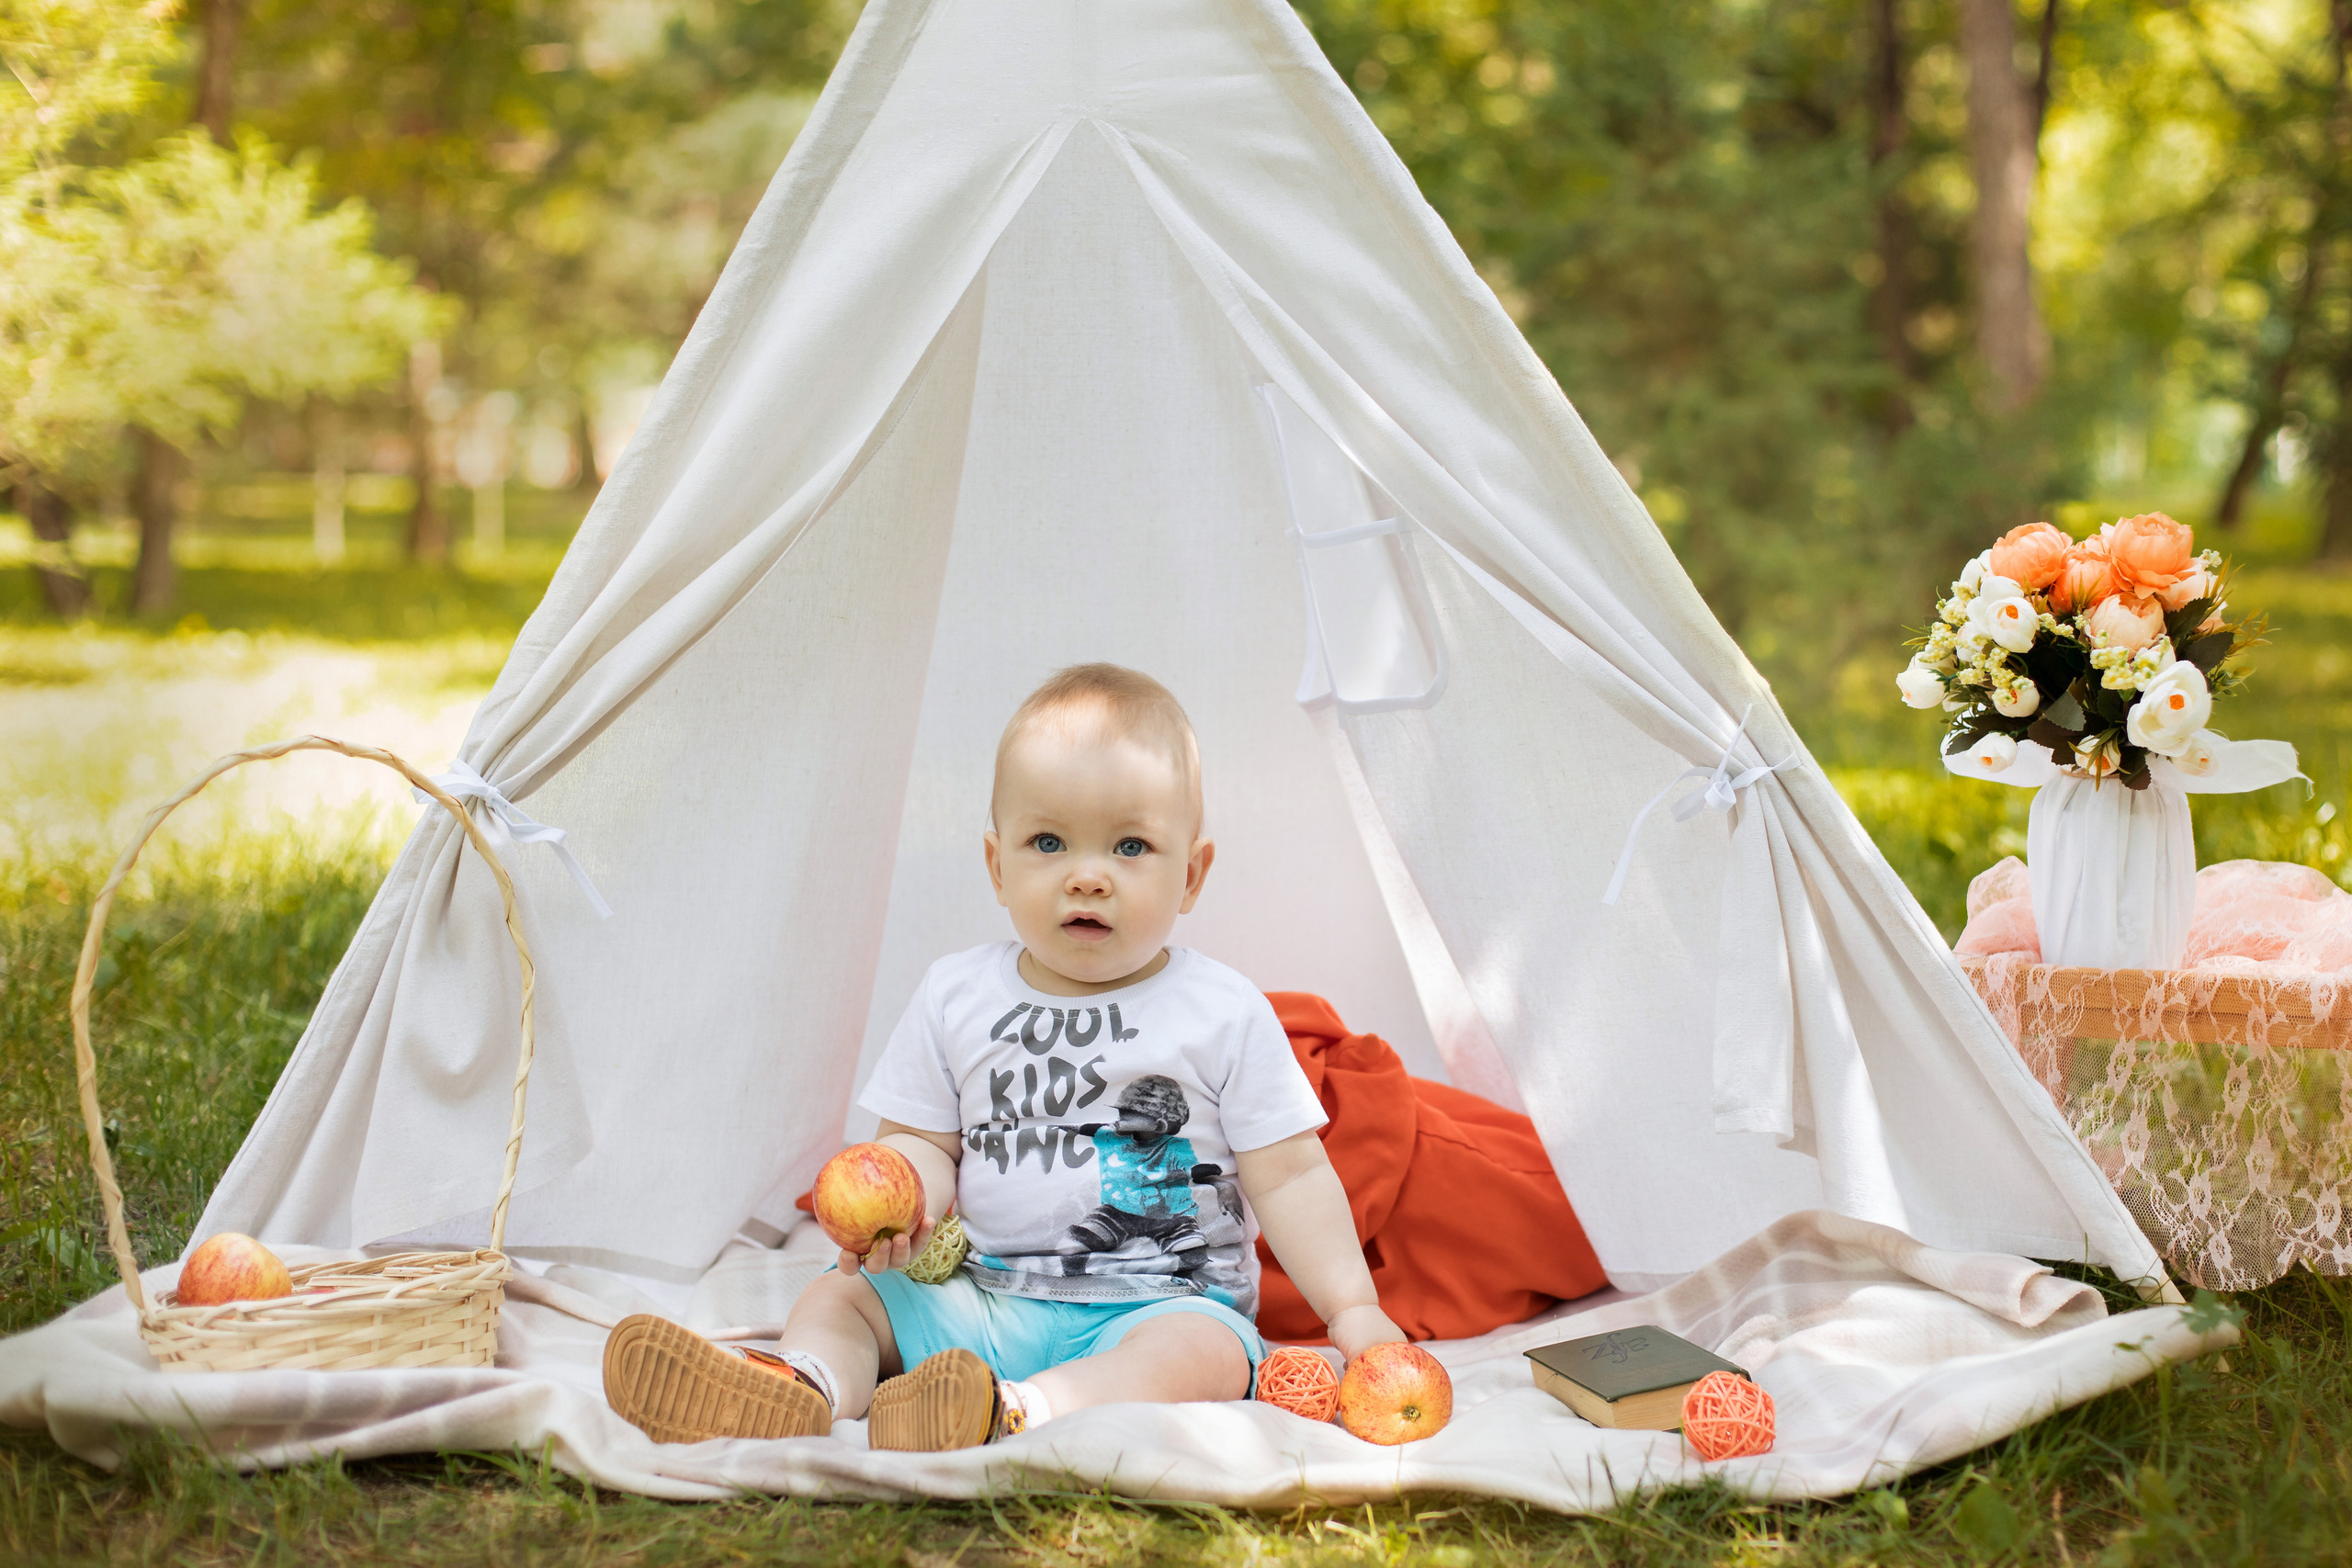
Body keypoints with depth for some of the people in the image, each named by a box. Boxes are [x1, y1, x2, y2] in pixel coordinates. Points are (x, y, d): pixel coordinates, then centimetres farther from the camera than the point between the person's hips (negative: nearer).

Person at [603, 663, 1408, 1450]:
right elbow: (925, 1142, 10)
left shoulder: (1223, 1015, -2)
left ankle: (1012, 1414, -57)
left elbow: (1289, 1178, 1)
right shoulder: (956, 997, 6)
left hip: (1155, 1306, -4)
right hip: (988, 1297, 4)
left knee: (1207, 1349, -34)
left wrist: (1353, 1308, -8)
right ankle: (800, 1389, -43)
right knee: (838, 1295, -10)